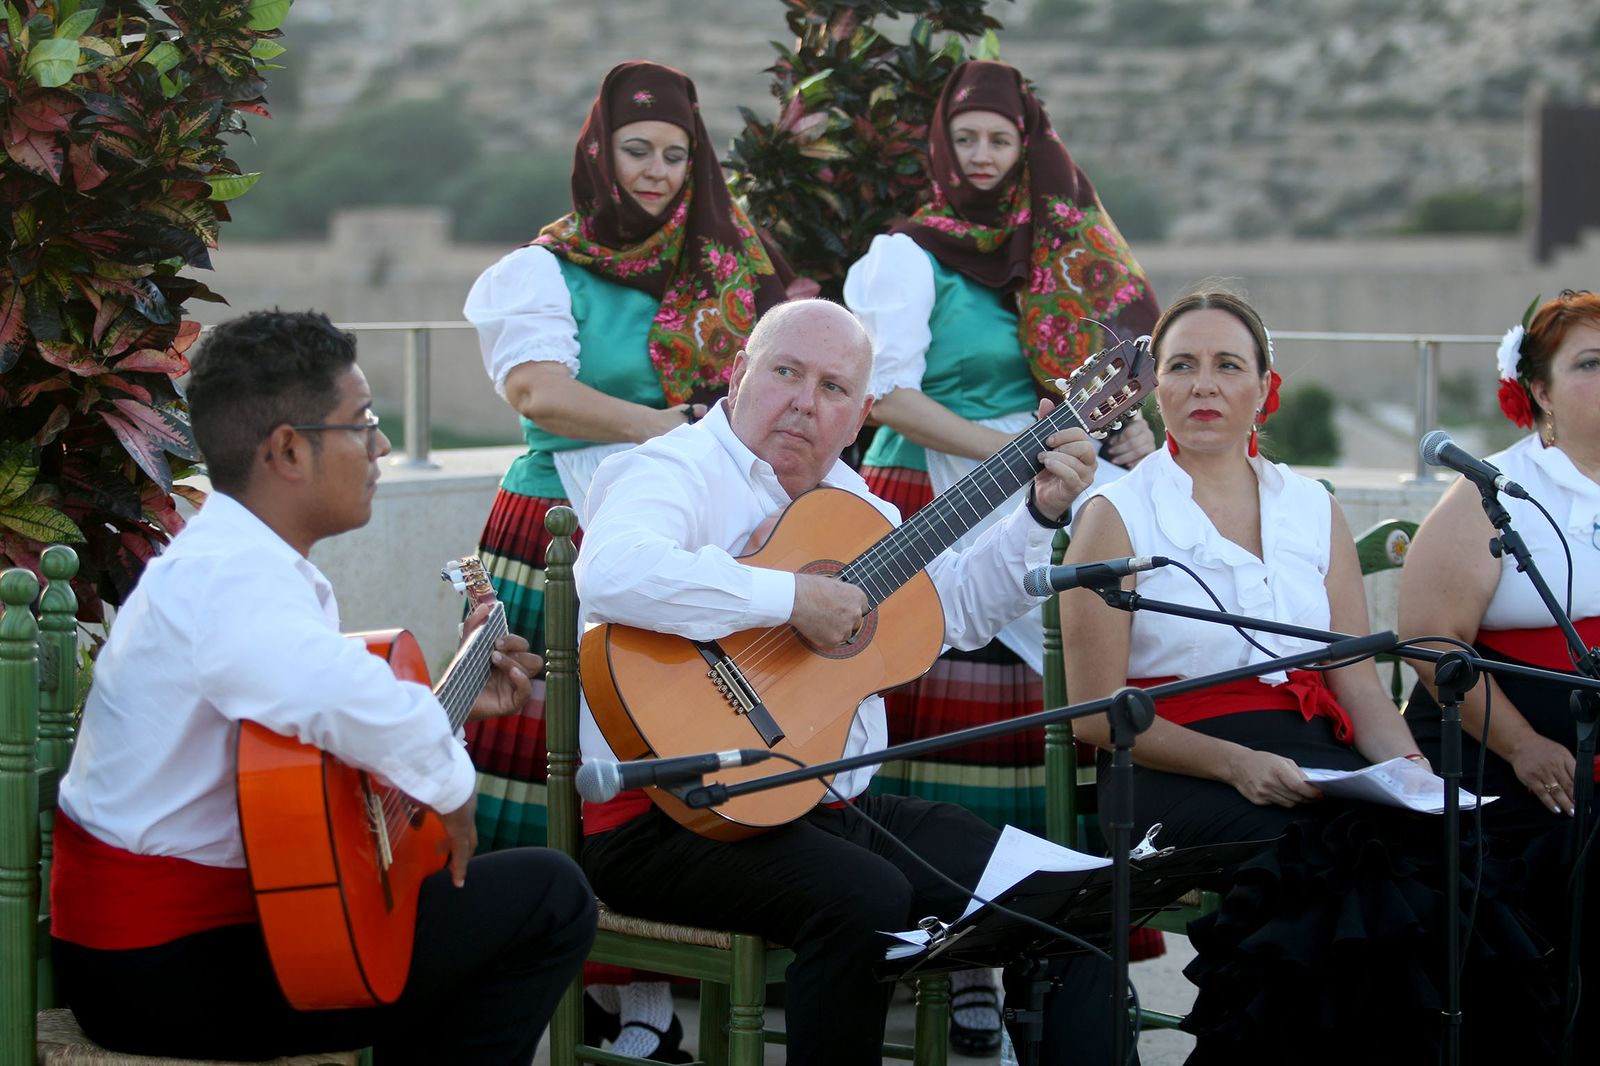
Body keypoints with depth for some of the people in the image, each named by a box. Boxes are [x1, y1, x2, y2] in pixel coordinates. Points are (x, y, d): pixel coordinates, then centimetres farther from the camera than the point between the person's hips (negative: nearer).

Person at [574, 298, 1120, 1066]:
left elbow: (959, 605, 27)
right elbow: (612, 577, -33)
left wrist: (1043, 512, 14)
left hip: (832, 806, 8)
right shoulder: (677, 471, -10)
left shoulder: (845, 498, 18)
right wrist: (792, 598, -29)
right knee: (866, 899, -34)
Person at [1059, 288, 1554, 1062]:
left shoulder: (1312, 511, 18)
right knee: (1331, 868, -33)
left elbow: (1359, 683, 14)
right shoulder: (1118, 517, 4)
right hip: (1178, 780, -4)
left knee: (1429, 848, -27)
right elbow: (1098, 714, -2)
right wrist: (1235, 764, -15)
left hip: (1317, 760, 4)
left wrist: (1407, 766, -7)